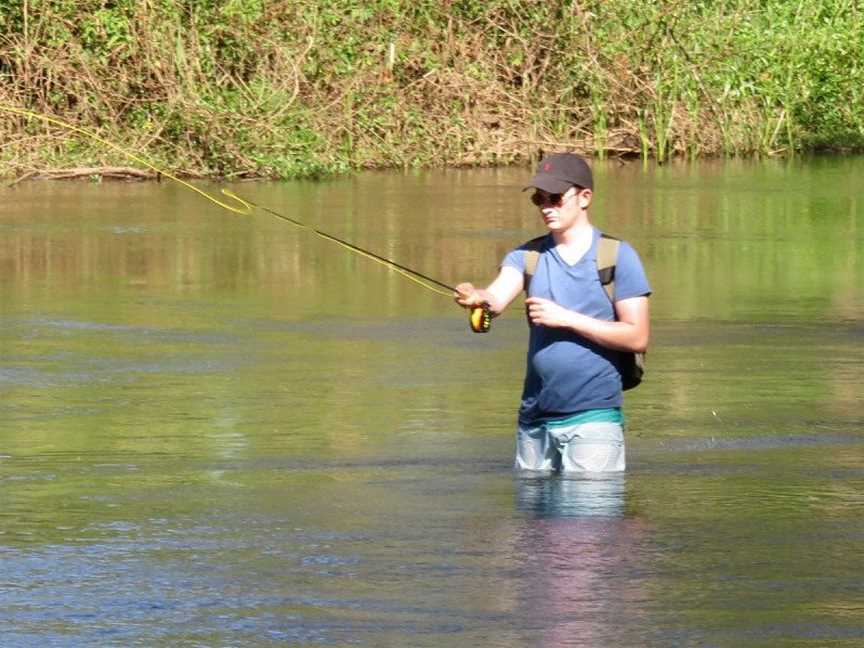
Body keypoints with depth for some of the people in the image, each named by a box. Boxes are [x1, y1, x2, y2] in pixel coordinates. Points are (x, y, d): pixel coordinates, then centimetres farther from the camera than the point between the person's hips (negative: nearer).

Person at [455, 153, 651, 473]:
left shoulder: (617, 256, -2)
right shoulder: (528, 256, 9)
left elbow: (638, 337, -7)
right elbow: (497, 297, -11)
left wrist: (566, 318, -14)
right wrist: (478, 297, -36)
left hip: (593, 418, -5)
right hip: (535, 419, 5)